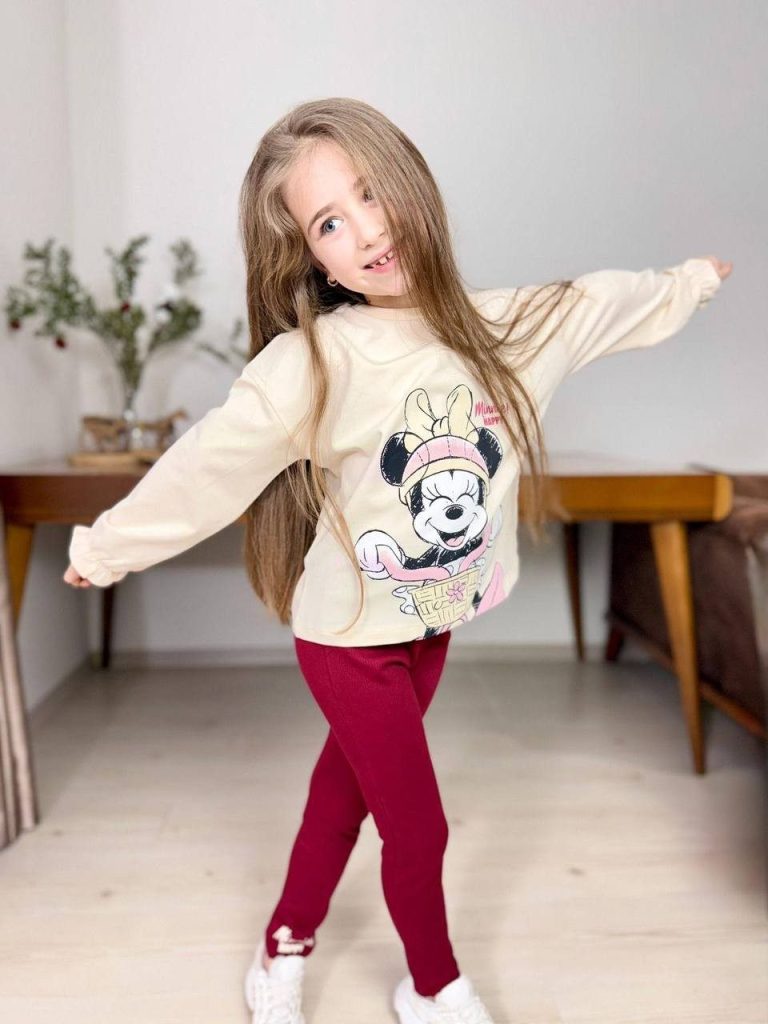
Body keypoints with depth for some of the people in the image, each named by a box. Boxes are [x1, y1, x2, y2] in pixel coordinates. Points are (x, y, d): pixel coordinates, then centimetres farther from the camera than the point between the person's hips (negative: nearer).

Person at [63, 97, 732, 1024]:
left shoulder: (495, 324, -7)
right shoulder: (312, 360, -23)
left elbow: (597, 304, 10)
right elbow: (208, 464, -17)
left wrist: (687, 282, 27)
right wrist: (106, 545, -10)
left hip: (432, 624, 5)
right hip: (351, 636, -5)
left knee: (347, 788, 22)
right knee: (419, 829, 8)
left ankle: (286, 945, 47)